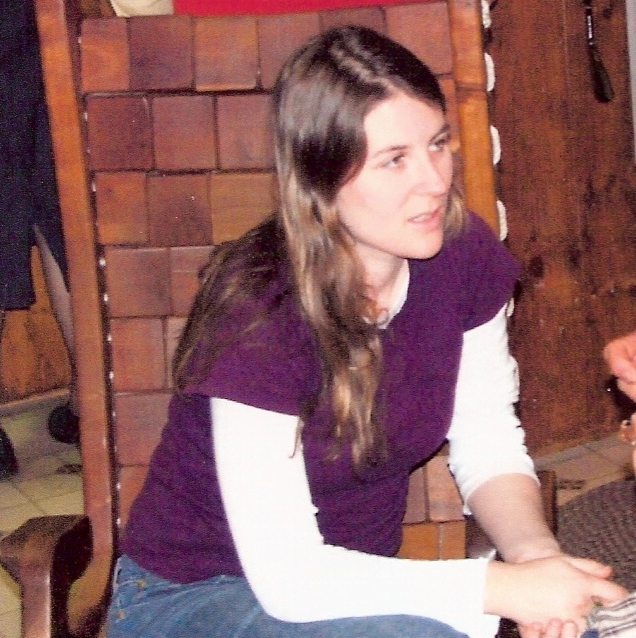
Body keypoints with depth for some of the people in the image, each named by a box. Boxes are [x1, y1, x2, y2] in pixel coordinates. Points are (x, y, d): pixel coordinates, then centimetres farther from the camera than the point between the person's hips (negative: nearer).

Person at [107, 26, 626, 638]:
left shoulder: (462, 255, -9)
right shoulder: (258, 312, -27)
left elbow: (489, 449, 1)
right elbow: (285, 574, -28)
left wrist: (536, 553, -20)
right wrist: (506, 587, -29)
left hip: (354, 583, 6)